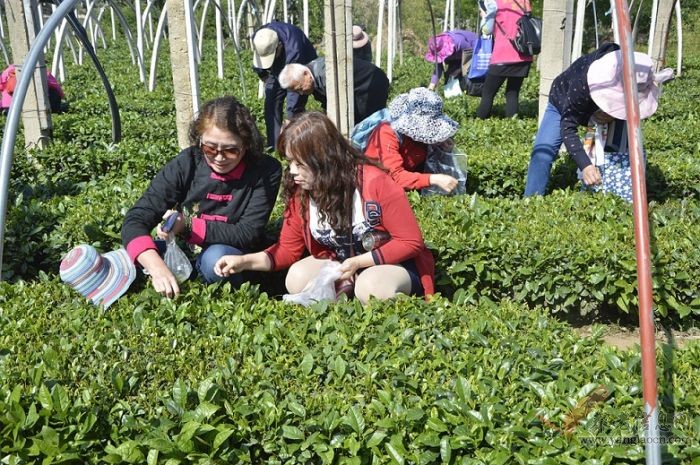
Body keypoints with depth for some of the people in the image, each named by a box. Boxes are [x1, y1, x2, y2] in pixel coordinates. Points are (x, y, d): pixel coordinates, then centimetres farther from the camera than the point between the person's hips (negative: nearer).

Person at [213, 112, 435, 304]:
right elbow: (288, 248, 0)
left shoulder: (375, 183, -25)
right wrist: (245, 261, -17)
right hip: (343, 266, 5)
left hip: (395, 263, -5)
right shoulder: (299, 192, -9)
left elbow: (411, 242, -18)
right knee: (297, 277, -20)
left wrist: (358, 263, -25)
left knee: (372, 286, -37)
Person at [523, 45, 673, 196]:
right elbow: (568, 125, -43)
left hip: (599, 115, 4)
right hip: (564, 104, -4)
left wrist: (611, 116, -32)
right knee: (542, 154, -19)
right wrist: (585, 165, -55)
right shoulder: (583, 81, -44)